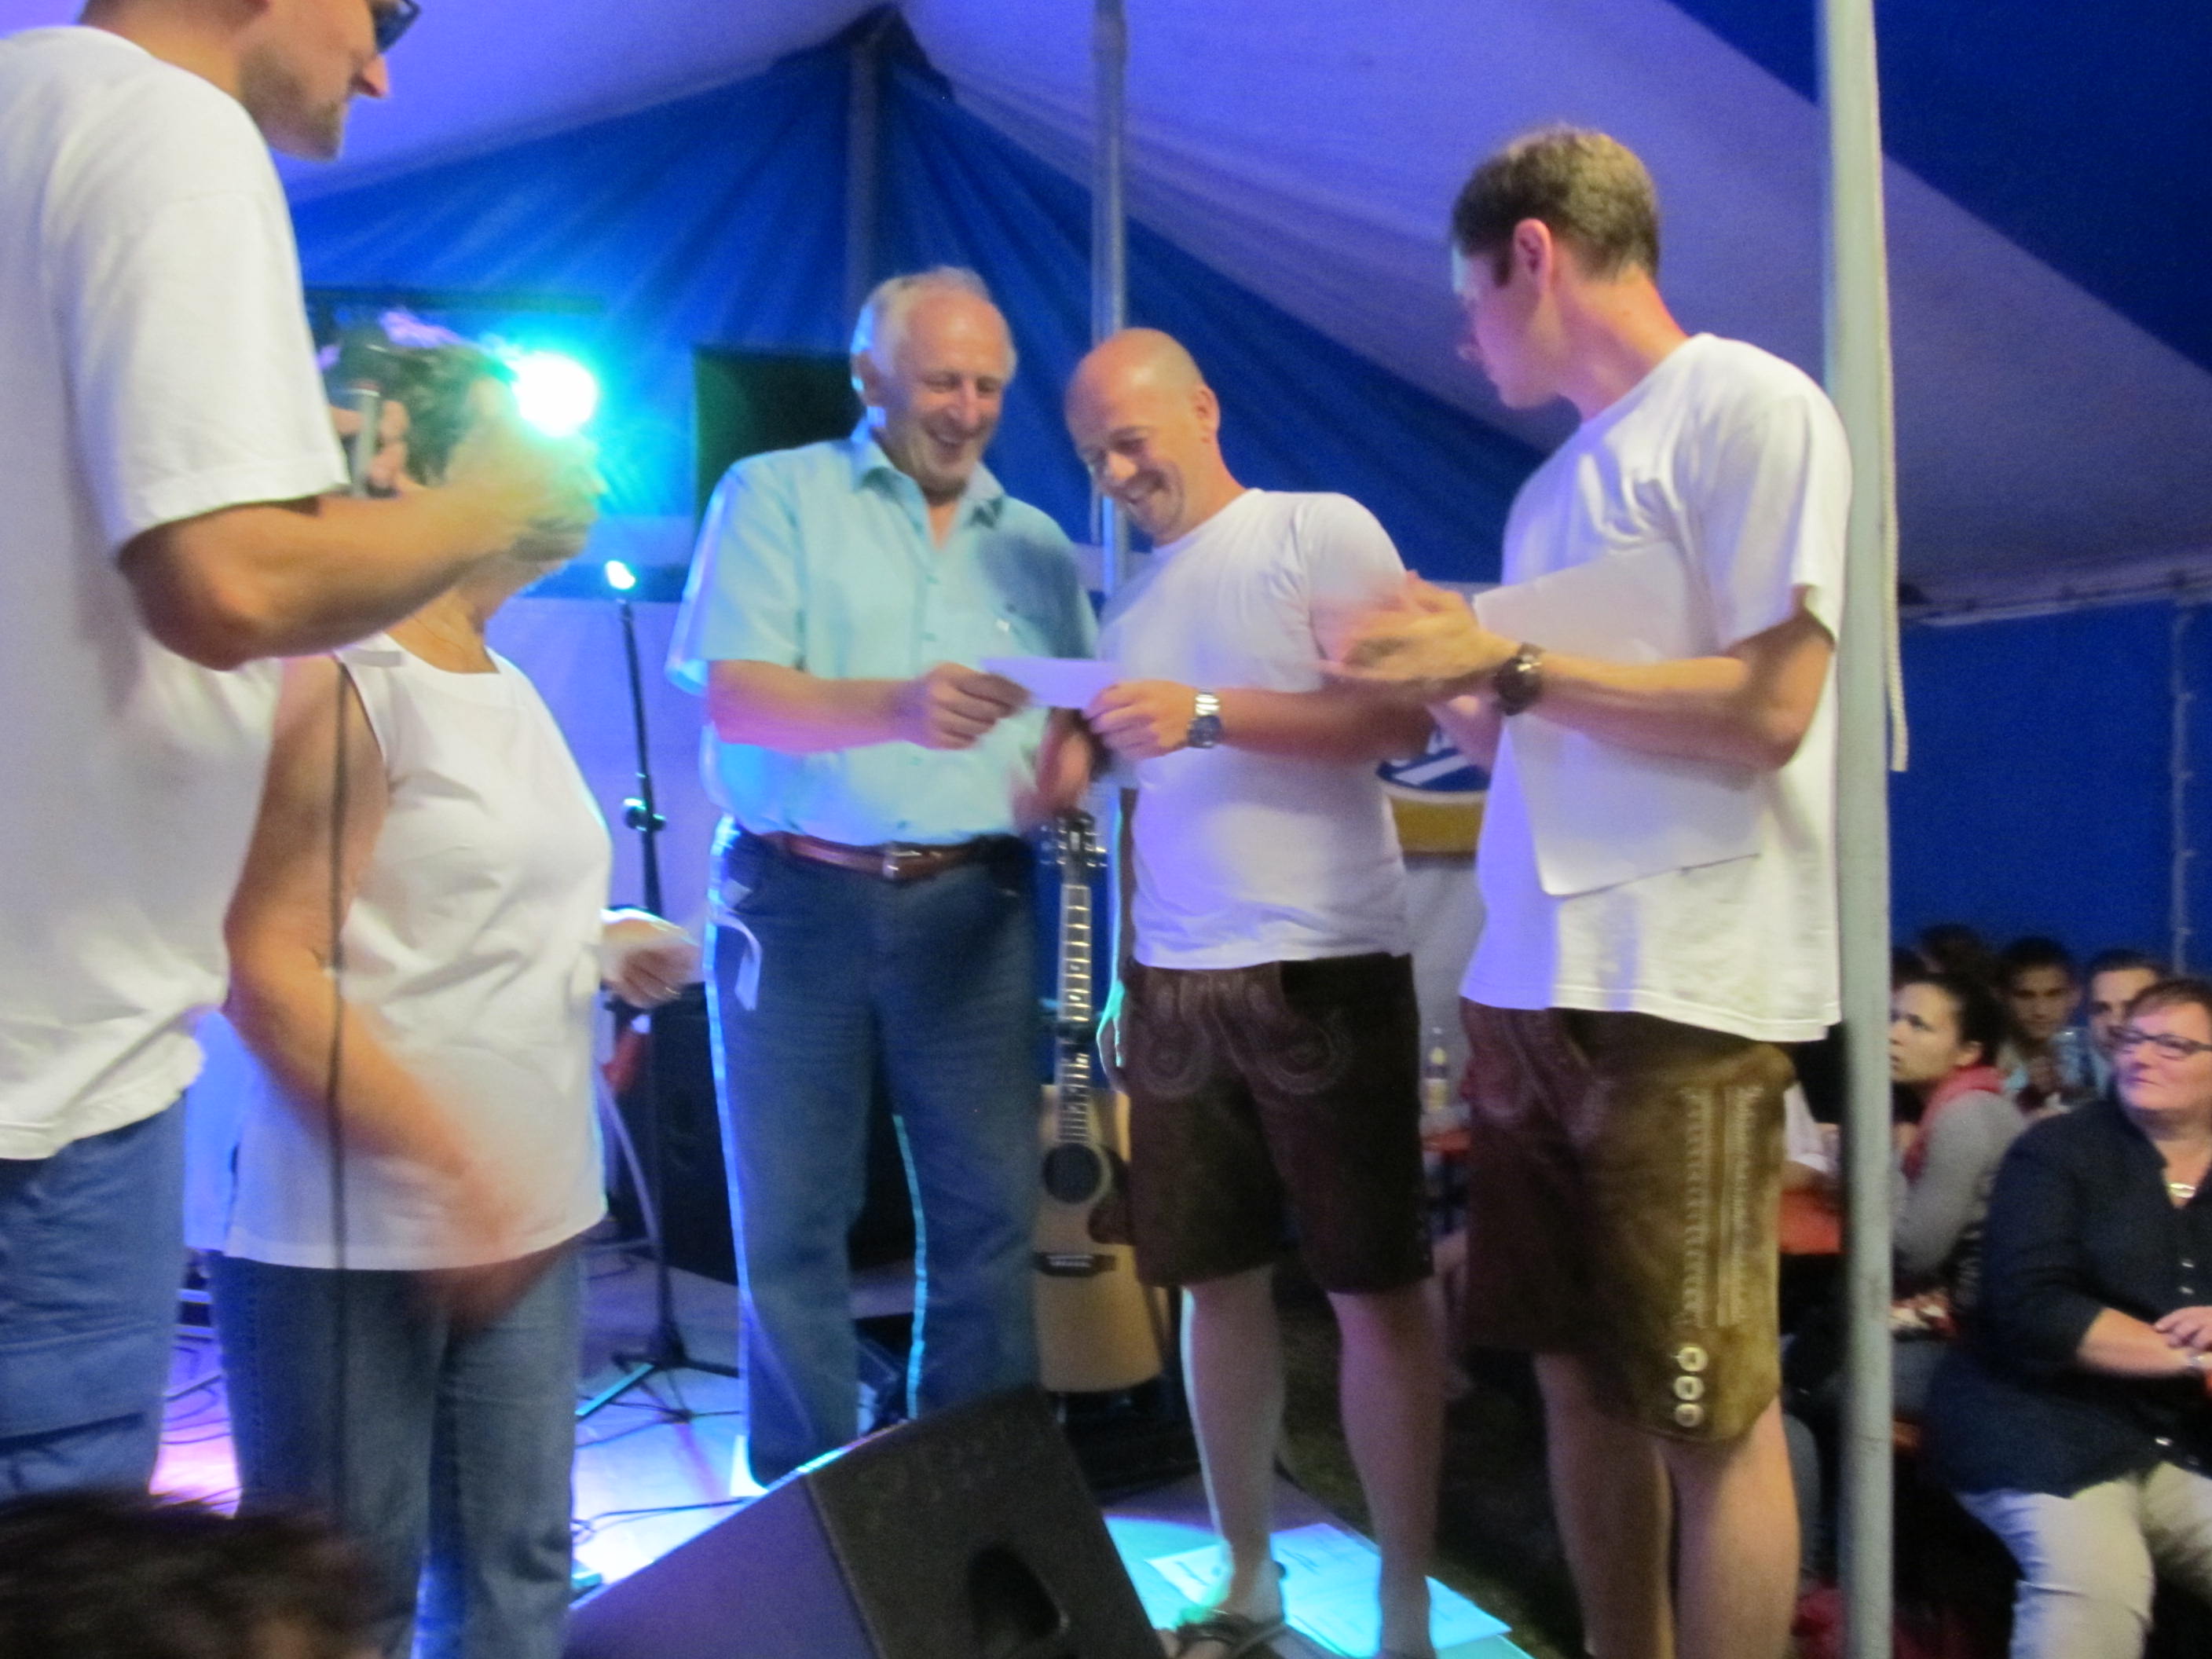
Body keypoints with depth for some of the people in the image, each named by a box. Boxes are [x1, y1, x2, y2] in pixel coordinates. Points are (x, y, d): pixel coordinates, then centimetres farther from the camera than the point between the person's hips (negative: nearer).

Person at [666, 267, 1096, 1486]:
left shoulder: (1034, 543, 16)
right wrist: (897, 708, -25)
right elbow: (735, 696, -9)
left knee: (990, 1215, 1)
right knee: (790, 1224, 3)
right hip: (796, 896, -2)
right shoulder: (776, 496, 4)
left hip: (972, 908, 3)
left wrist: (1072, 761, -13)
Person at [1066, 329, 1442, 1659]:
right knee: (1216, 1279, 9)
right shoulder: (1132, 602, 17)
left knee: (1377, 1286, 0)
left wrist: (1213, 714, -21)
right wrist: (1125, 975, 11)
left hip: (1326, 969, -6)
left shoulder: (1323, 532, -2)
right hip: (1174, 983, 6)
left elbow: (1403, 718, -12)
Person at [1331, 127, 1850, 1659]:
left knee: (1711, 1414, -1)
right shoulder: (1559, 482, 19)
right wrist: (1450, 683, 5)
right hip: (1527, 981, 8)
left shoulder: (1751, 408, -5)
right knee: (1579, 1379, 12)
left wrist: (1506, 662, -11)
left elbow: (1766, 714, -14)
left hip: (1683, 993, -8)